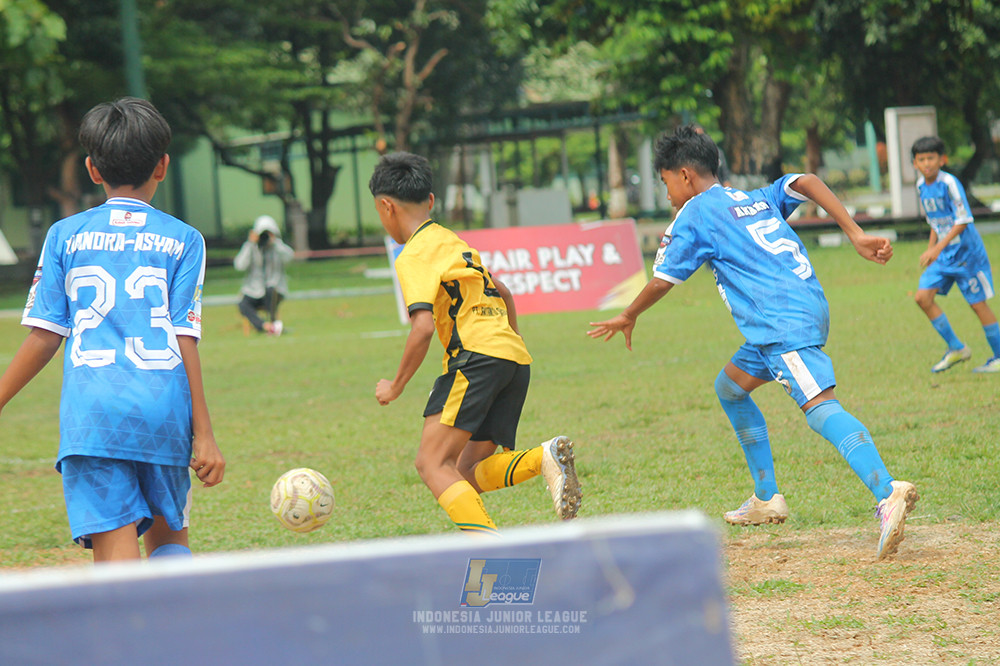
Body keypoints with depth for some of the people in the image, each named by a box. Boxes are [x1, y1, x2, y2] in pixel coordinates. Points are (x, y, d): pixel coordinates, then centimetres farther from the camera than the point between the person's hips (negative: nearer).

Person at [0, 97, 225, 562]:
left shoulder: (64, 236, 9)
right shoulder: (183, 240, 9)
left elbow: (44, 336, 6)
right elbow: (185, 341, 3)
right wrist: (203, 435, 3)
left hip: (91, 412, -1)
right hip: (164, 410, 1)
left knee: (117, 554, -6)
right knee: (168, 540, 20)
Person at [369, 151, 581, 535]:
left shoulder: (414, 257, -2)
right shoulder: (450, 241, 26)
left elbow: (423, 327, -14)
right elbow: (503, 295, 35)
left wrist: (396, 386, -3)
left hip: (477, 357, -9)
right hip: (516, 359, 9)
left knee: (432, 463, -14)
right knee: (467, 472, 8)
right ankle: (546, 458, -16)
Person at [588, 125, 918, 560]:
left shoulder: (693, 215, 5)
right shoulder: (757, 199, 25)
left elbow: (663, 280, 5)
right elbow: (804, 183, 10)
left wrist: (628, 319, 23)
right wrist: (856, 234, -1)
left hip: (783, 321, -9)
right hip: (810, 307, 9)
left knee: (820, 408, -24)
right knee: (730, 387, 26)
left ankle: (888, 495, -45)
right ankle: (767, 499, 29)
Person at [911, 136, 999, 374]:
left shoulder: (950, 183, -18)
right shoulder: (921, 185, 5)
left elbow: (963, 221, -22)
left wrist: (938, 248, -27)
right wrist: (930, 249, 13)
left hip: (965, 251, -7)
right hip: (942, 254, 7)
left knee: (978, 303, -2)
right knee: (923, 296, -5)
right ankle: (956, 349, 7)